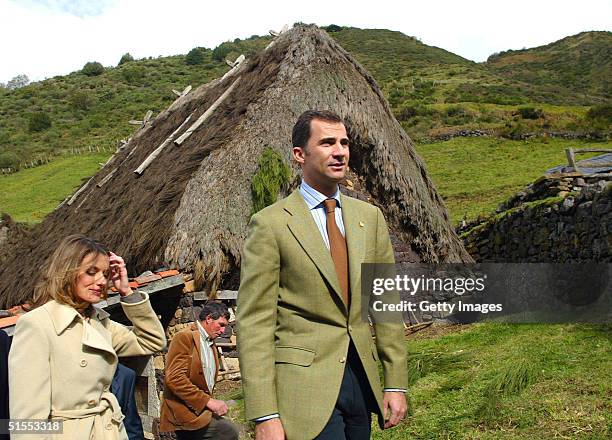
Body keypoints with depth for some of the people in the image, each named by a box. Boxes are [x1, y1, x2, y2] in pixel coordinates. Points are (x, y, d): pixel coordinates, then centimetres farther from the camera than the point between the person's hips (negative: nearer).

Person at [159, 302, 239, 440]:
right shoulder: (184, 338, -9)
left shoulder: (210, 344, 20)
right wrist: (208, 401, -21)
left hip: (200, 410, 9)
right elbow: (174, 378, -20)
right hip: (185, 412, -9)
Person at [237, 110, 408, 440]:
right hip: (303, 384, -5)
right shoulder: (270, 223, -7)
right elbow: (254, 322, -10)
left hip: (361, 380, 5)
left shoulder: (369, 217, 9)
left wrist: (396, 384, 7)